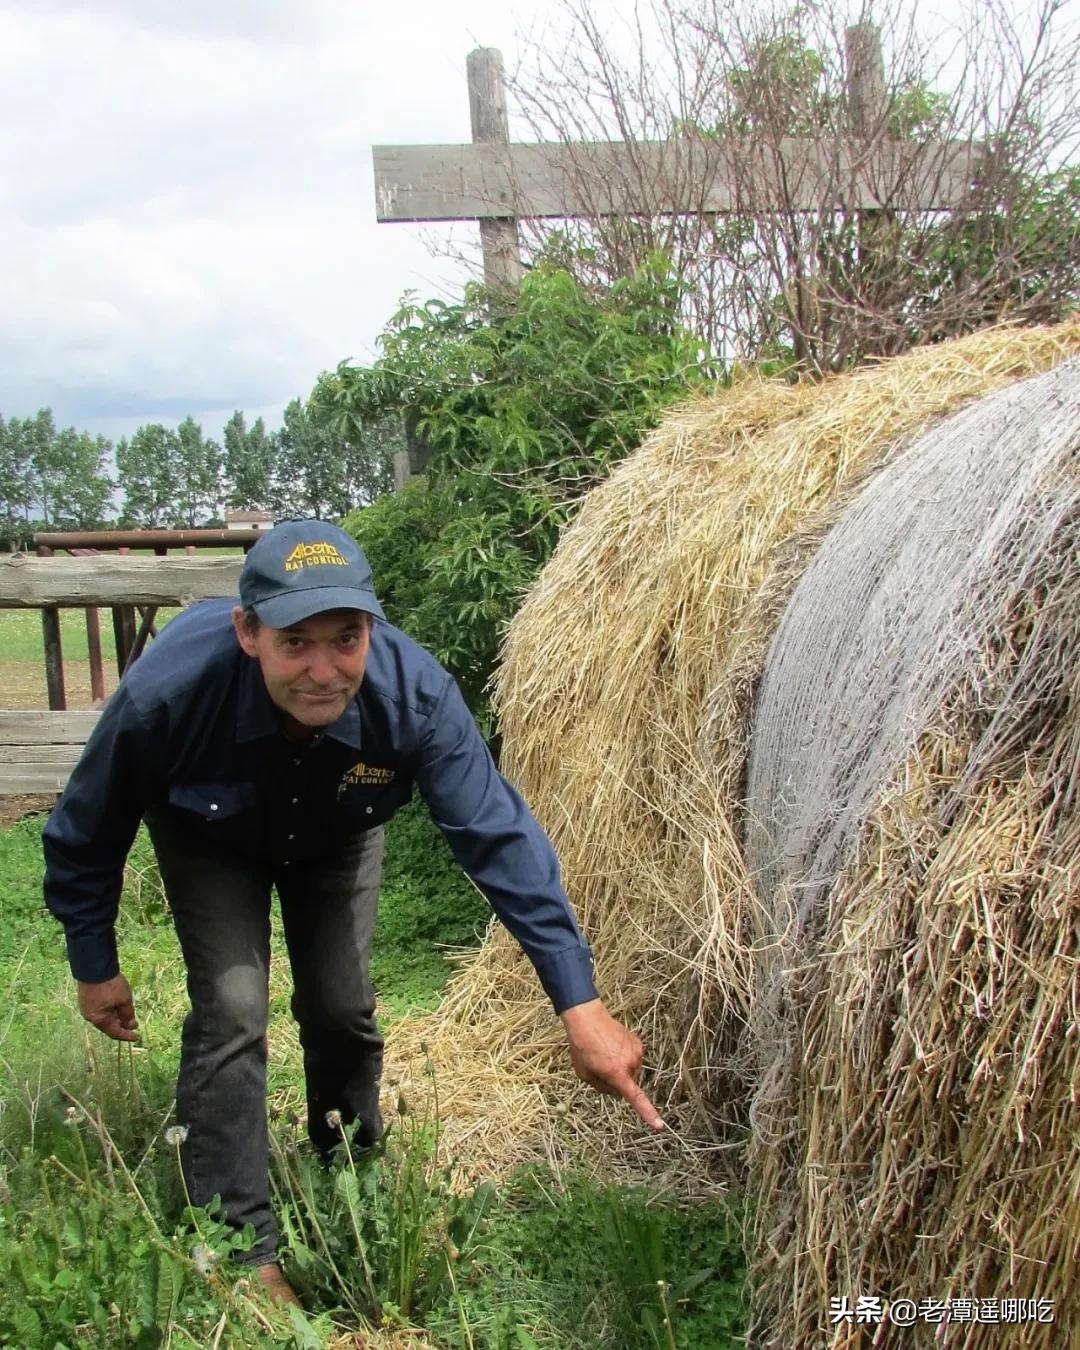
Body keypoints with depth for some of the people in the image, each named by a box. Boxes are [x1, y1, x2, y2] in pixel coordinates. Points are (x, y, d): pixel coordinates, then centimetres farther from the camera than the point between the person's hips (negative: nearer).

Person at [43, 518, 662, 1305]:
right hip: (210, 840, -1)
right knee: (232, 1010, -16)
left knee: (341, 1009, 1)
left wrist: (580, 1003, -40)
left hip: (337, 835, 1)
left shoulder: (414, 694, -39)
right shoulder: (170, 691, -41)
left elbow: (500, 838, -36)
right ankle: (239, 1248, 2)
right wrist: (94, 966, -9)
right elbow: (87, 835, -21)